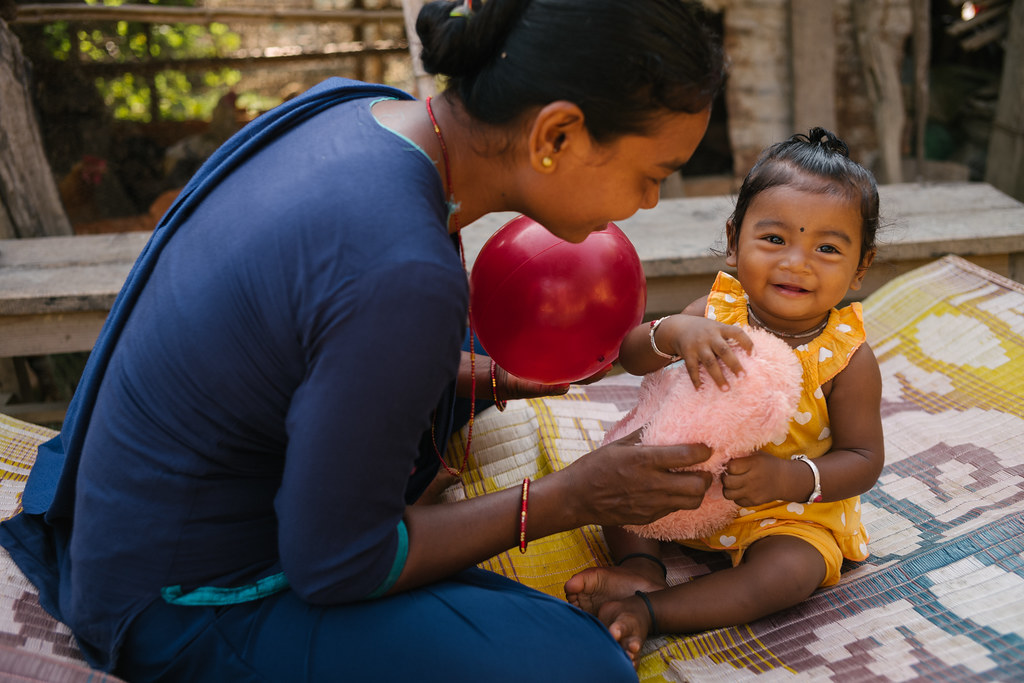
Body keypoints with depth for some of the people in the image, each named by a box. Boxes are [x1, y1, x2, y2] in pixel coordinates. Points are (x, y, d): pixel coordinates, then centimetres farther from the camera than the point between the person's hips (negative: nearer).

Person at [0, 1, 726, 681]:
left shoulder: (351, 108, -8)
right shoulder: (402, 272, -35)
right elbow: (332, 566, -23)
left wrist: (483, 375, 5)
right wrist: (568, 500, -16)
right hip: (189, 610, -8)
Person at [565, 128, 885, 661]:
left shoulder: (847, 358, -20)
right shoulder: (719, 311, -12)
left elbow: (863, 458, -15)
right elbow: (631, 356, -18)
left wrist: (789, 479, -34)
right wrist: (676, 332, -42)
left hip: (793, 510, -4)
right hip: (691, 482, 4)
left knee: (792, 571, -30)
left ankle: (649, 611, -28)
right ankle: (643, 566, -14)